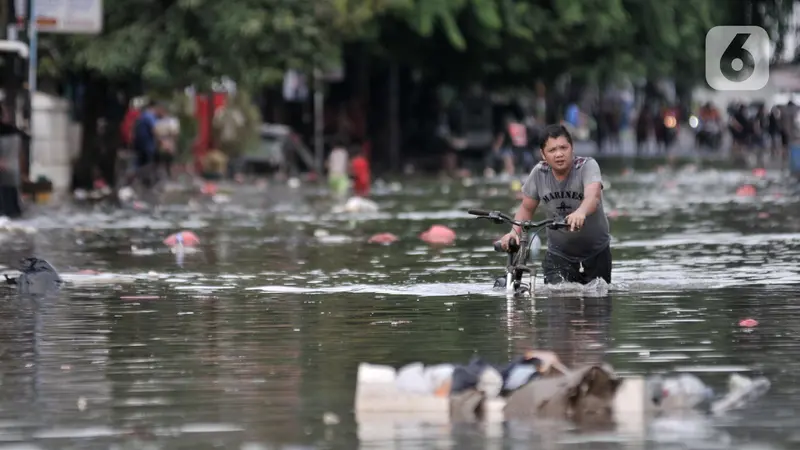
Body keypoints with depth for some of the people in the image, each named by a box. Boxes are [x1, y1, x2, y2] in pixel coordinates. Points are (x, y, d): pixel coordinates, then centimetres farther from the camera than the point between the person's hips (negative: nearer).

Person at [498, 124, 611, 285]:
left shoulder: (587, 166, -19)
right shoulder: (539, 173, -8)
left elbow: (593, 195, -39)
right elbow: (527, 208, 3)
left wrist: (581, 212, -62)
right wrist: (514, 232, -17)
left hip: (596, 252, -1)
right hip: (559, 253, 1)